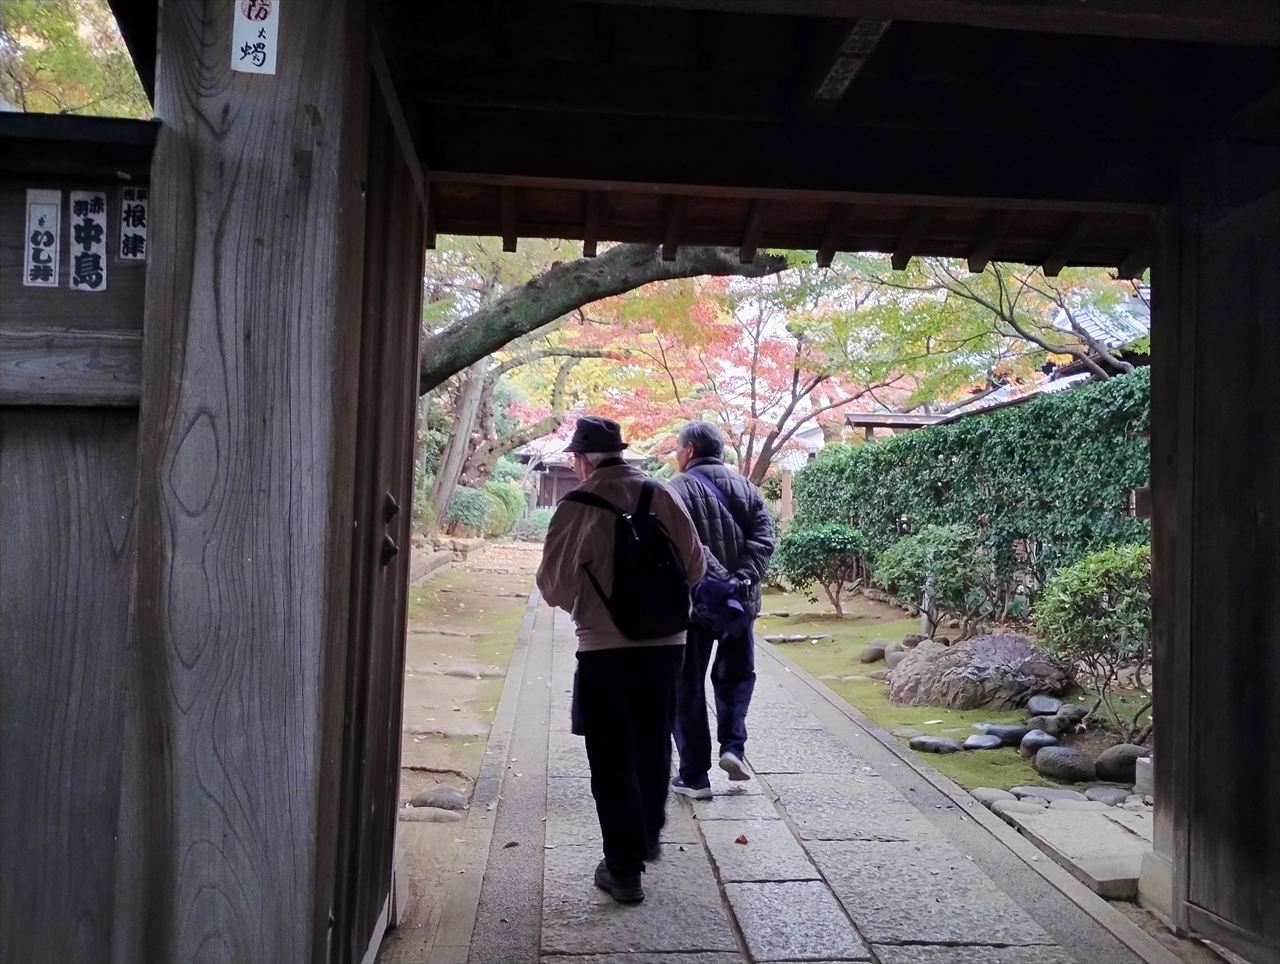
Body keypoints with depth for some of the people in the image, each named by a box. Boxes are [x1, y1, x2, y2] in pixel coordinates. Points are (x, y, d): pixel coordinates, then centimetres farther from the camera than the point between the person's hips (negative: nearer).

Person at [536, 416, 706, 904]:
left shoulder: (577, 507, -12)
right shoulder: (661, 495, -2)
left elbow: (555, 584, -8)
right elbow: (695, 565, 2)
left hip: (605, 647, -4)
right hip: (666, 642, 5)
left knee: (612, 758, 7)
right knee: (653, 744, 22)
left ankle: (624, 868, 12)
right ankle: (649, 836, 41)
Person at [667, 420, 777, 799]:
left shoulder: (679, 489, -8)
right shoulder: (745, 488, 8)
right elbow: (764, 538, -3)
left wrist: (717, 579, -22)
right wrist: (740, 579, -12)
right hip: (740, 602, 4)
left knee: (688, 687, 7)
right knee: (735, 675, 23)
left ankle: (694, 776, 11)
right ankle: (733, 746, 8)